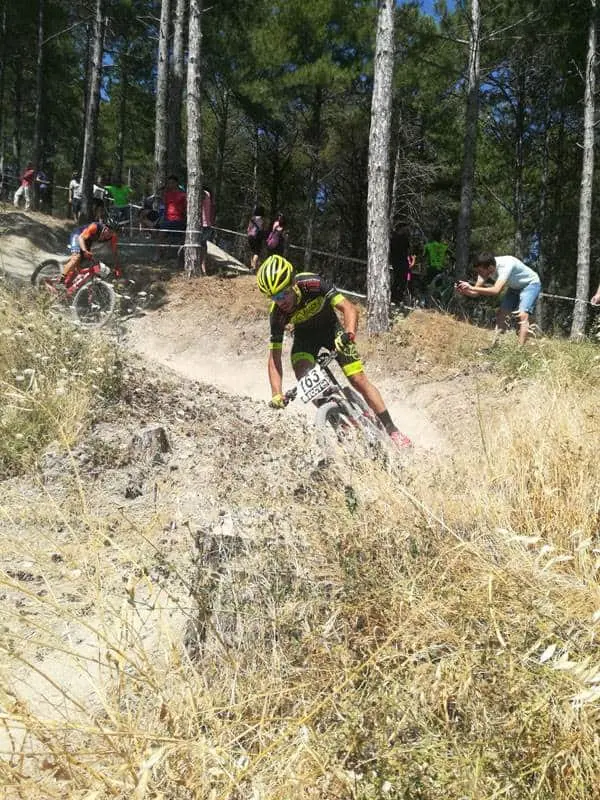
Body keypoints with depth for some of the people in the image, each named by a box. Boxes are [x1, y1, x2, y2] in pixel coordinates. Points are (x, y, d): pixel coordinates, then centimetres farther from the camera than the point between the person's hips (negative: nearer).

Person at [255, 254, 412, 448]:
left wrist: (349, 333, -57)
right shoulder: (277, 314, -27)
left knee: (359, 380, -9)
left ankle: (392, 429, 1)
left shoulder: (312, 284, -34)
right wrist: (276, 394, -37)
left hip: (330, 327, -1)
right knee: (304, 378, -25)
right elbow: (274, 357, -25)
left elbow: (349, 308, -36)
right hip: (305, 336, 2)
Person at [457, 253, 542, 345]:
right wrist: (463, 291, -35)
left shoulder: (505, 265, -38)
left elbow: (496, 291, -48)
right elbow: (476, 293, -14)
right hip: (515, 287, 8)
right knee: (500, 313, 1)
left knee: (522, 315, -23)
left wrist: (471, 287, -51)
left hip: (531, 283, -8)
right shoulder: (485, 268, -17)